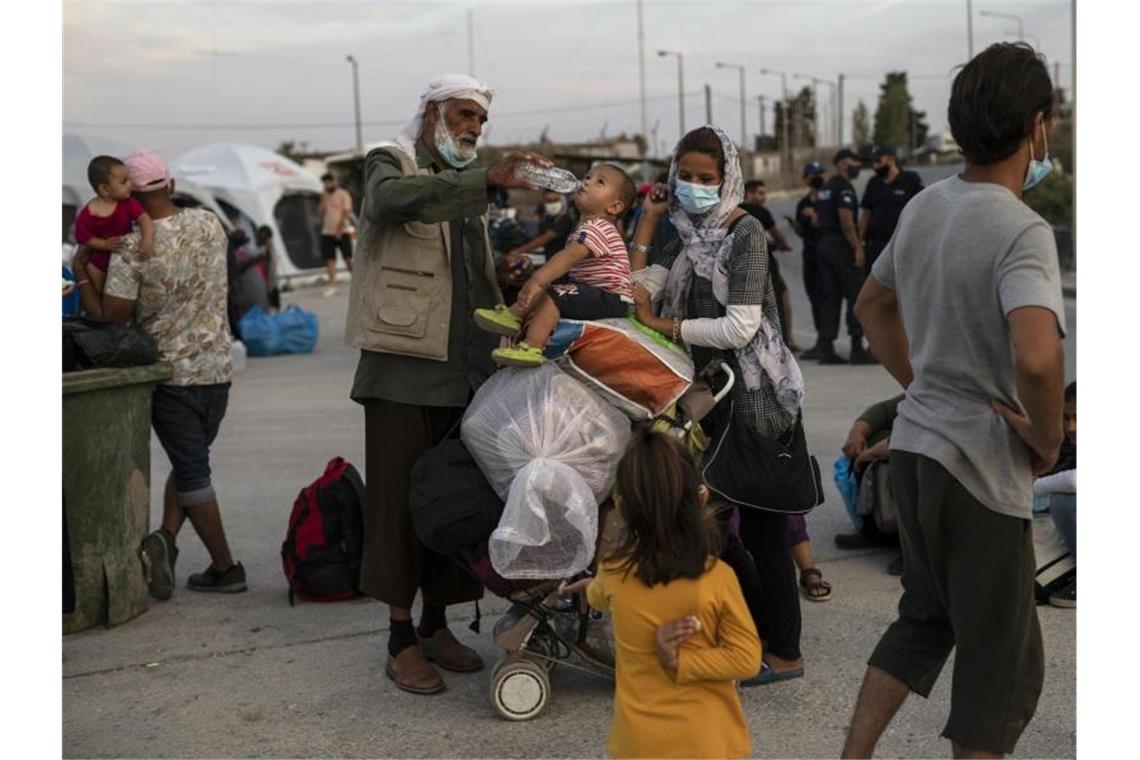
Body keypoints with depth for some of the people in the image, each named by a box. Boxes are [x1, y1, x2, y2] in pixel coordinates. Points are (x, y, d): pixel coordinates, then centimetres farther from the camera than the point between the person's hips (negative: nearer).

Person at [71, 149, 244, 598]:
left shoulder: (131, 250, -16)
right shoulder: (209, 224, -1)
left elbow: (110, 317, -14)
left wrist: (81, 274, 2)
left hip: (169, 373, -4)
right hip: (216, 369, 4)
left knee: (191, 470, 6)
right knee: (191, 462, 18)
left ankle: (225, 568, 7)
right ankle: (166, 538, 0)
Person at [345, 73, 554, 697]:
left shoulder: (465, 188, 22)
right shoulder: (389, 164, 0)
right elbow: (393, 200, -27)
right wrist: (488, 180, -33)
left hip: (463, 371, 6)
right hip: (403, 369, -6)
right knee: (400, 499, -2)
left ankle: (436, 623, 20)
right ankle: (401, 641, 5)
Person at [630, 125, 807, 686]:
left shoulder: (744, 232, -10)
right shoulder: (688, 239, 12)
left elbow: (740, 327, -18)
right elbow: (633, 291, 5)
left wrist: (661, 324, -13)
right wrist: (648, 219, 3)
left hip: (755, 396, -8)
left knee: (760, 527, -2)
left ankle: (785, 653, 11)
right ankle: (762, 631, 26)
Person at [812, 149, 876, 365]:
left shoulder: (825, 188, 18)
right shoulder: (844, 187, -12)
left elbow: (817, 221, 21)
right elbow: (846, 221, -20)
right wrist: (858, 248, -19)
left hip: (824, 244, 9)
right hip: (842, 245, -9)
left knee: (829, 297, 8)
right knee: (856, 296, -3)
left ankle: (825, 347, 6)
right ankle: (857, 348, -4)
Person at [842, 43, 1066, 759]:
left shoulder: (924, 205, 4)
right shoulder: (1022, 230, -20)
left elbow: (872, 306, 19)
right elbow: (1037, 358, -36)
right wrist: (1047, 440, -17)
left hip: (913, 444, 8)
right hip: (980, 464, -8)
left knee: (924, 618, 24)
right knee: (1002, 664, 8)